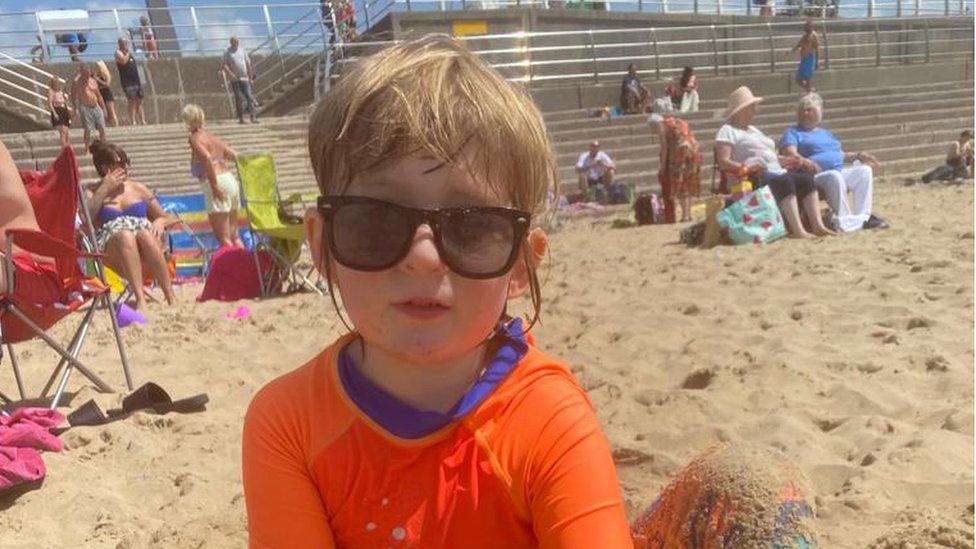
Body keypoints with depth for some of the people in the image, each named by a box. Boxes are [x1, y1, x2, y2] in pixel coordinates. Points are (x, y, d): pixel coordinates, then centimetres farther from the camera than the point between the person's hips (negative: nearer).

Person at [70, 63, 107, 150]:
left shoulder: (93, 81, 11)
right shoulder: (76, 82, -4)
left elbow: (99, 96, 17)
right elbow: (73, 96, -5)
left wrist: (103, 108, 16)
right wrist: (76, 108, -14)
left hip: (96, 107, 5)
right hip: (85, 108, -5)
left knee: (102, 128, 1)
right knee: (87, 129, -8)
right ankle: (87, 149, 1)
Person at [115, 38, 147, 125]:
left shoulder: (129, 52, 20)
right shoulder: (118, 52, -3)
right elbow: (123, 61, -23)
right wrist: (128, 53, -11)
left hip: (136, 81, 7)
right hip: (128, 83, -7)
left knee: (139, 102, 6)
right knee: (131, 103, -10)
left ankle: (142, 121, 7)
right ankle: (133, 122, -11)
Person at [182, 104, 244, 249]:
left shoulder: (195, 138, -2)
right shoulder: (212, 137, 19)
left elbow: (207, 158, -19)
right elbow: (235, 156, 14)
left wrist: (214, 185, -18)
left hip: (218, 183, -8)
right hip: (231, 181, 8)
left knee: (223, 239, -5)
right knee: (233, 235, 15)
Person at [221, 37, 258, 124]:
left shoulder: (242, 50, 12)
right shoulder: (227, 53, 3)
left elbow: (248, 63, 14)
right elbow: (224, 65, -1)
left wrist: (250, 76, 8)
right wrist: (229, 73, -18)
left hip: (245, 78, 2)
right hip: (235, 79, -2)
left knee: (249, 96, -7)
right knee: (238, 99, -1)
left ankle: (253, 117, -6)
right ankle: (240, 118, 4)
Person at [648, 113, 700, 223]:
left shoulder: (661, 126, 3)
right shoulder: (677, 122, 25)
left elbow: (664, 147, -6)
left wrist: (662, 165, -2)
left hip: (680, 151, -8)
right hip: (693, 152, 8)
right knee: (688, 185, 14)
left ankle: (685, 215, -6)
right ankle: (688, 214, 17)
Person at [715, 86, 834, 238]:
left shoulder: (753, 129, 30)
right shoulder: (727, 131, 2)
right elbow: (723, 162, -12)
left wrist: (791, 161, 10)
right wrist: (746, 168, -25)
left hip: (777, 173, 8)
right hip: (755, 179, -8)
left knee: (806, 178, -12)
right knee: (784, 181, -33)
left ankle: (817, 226, -18)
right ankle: (797, 230, -39)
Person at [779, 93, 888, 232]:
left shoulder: (825, 132, 31)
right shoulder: (792, 132, 7)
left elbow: (840, 155, 33)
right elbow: (790, 154, -12)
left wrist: (857, 155, 14)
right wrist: (809, 163, -31)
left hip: (840, 172, 7)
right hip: (816, 175, -7)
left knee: (864, 170, -13)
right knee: (834, 176, -35)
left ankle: (862, 217, -16)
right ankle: (845, 222, -33)